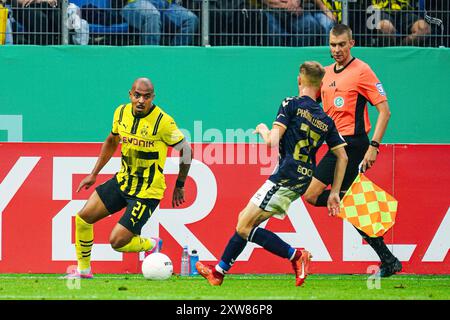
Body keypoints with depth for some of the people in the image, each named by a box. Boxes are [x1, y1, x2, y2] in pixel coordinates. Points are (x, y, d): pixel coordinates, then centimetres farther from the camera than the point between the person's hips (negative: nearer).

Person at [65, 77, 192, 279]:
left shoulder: (163, 122, -21)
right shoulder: (121, 112, -4)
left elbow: (186, 151, -9)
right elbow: (112, 141, 16)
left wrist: (179, 186, -3)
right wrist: (94, 174, 16)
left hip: (148, 192, -6)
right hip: (123, 180, 6)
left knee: (117, 242, -12)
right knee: (83, 217, 2)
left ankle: (151, 245, 19)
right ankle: (83, 270, 20)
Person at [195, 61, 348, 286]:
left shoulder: (292, 105, -5)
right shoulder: (325, 120, 13)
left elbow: (272, 140, -14)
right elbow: (342, 157, 14)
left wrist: (263, 130, 9)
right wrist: (334, 192, 19)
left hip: (284, 180, -8)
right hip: (302, 182, 8)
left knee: (244, 228, -7)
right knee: (244, 220, 17)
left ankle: (295, 255, -12)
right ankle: (219, 271, 22)